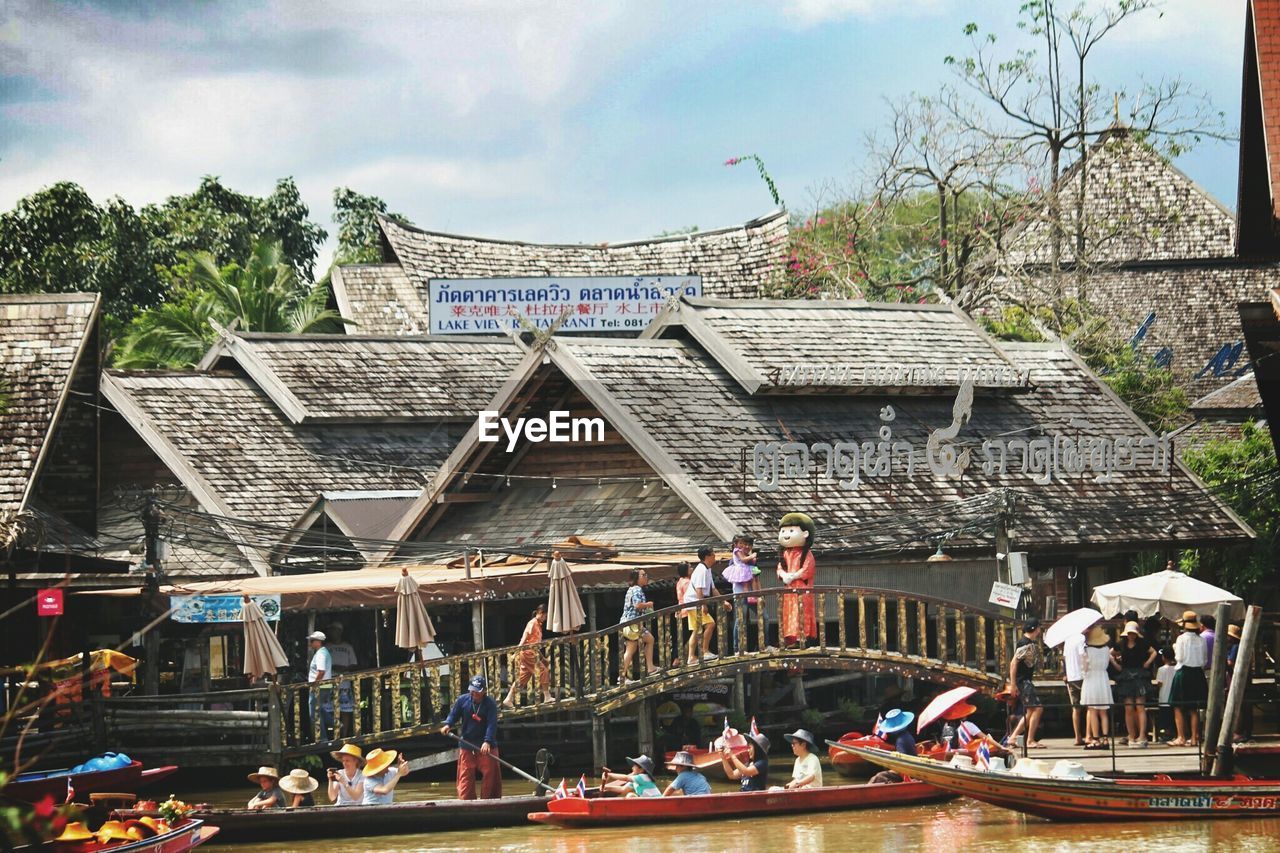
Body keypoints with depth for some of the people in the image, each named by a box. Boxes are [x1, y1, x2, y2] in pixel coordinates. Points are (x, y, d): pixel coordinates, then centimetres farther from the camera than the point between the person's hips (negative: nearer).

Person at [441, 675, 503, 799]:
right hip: (466, 743, 2)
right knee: (465, 775, -2)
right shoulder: (462, 700, 1)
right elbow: (453, 714, 7)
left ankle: (488, 799, 9)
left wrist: (487, 741, -32)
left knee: (490, 774, 0)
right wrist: (447, 725, -16)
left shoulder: (490, 704, -10)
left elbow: (492, 724, -19)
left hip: (486, 746, -2)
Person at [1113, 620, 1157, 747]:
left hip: (1139, 675, -3)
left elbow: (1154, 652, 11)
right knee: (1128, 709, 1)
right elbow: (1110, 654, 24)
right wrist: (1117, 665, 16)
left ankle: (1142, 737, -16)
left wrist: (1147, 663, 1)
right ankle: (1131, 737, 5)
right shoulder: (1122, 645, 10)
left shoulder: (1142, 644, 3)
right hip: (1126, 677, 3)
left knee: (1140, 707, -11)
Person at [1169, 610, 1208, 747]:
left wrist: (1175, 647, 5)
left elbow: (1179, 658, -11)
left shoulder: (1182, 638, -12)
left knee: (1178, 708, 3)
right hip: (1198, 673, 4)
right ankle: (1194, 738, 9)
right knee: (1194, 709, 11)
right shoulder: (1201, 640, 0)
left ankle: (1181, 738, -3)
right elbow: (1205, 659, 4)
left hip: (1183, 673, -4)